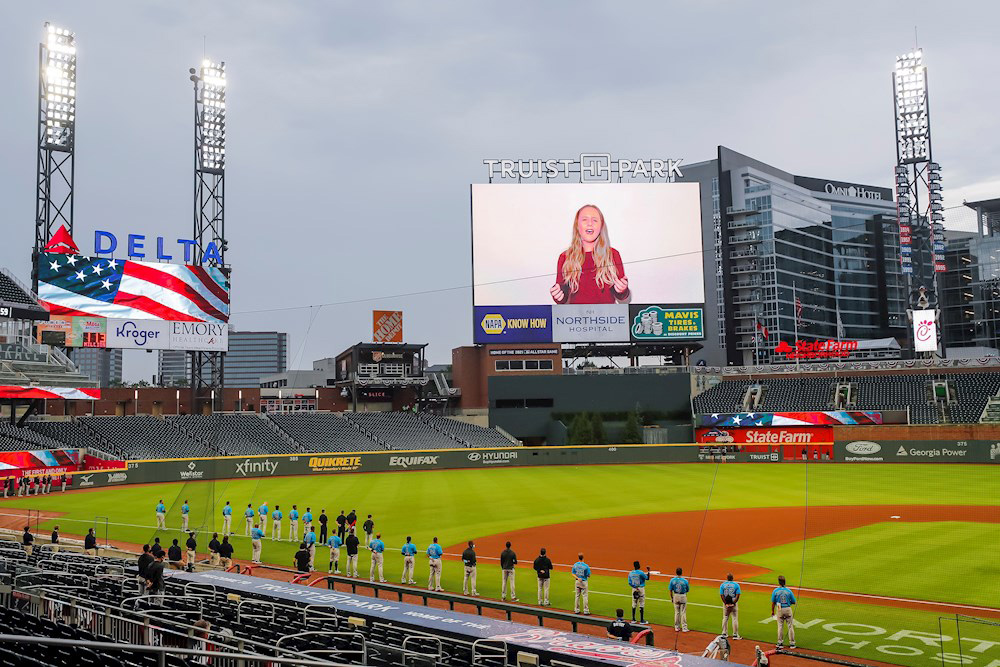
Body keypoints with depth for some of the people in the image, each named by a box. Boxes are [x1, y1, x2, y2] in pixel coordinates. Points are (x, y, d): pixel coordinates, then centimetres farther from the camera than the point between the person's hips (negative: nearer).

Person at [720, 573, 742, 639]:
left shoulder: (722, 585, 0)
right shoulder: (736, 585, -4)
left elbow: (721, 595, -6)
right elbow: (737, 595, -11)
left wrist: (726, 604, -7)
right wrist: (733, 603, -11)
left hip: (725, 604, 2)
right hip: (734, 603, -2)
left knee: (725, 618, 13)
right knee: (735, 618, 3)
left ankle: (724, 633, 16)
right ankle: (735, 634, 0)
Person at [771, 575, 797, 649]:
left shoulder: (775, 591, -7)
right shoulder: (789, 590, -6)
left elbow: (773, 602, -3)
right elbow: (793, 602, -1)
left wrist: (772, 611, 8)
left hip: (780, 610, 0)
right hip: (788, 609, 0)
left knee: (780, 626, 10)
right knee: (790, 626, 8)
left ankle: (780, 642, 12)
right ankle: (792, 643, 9)